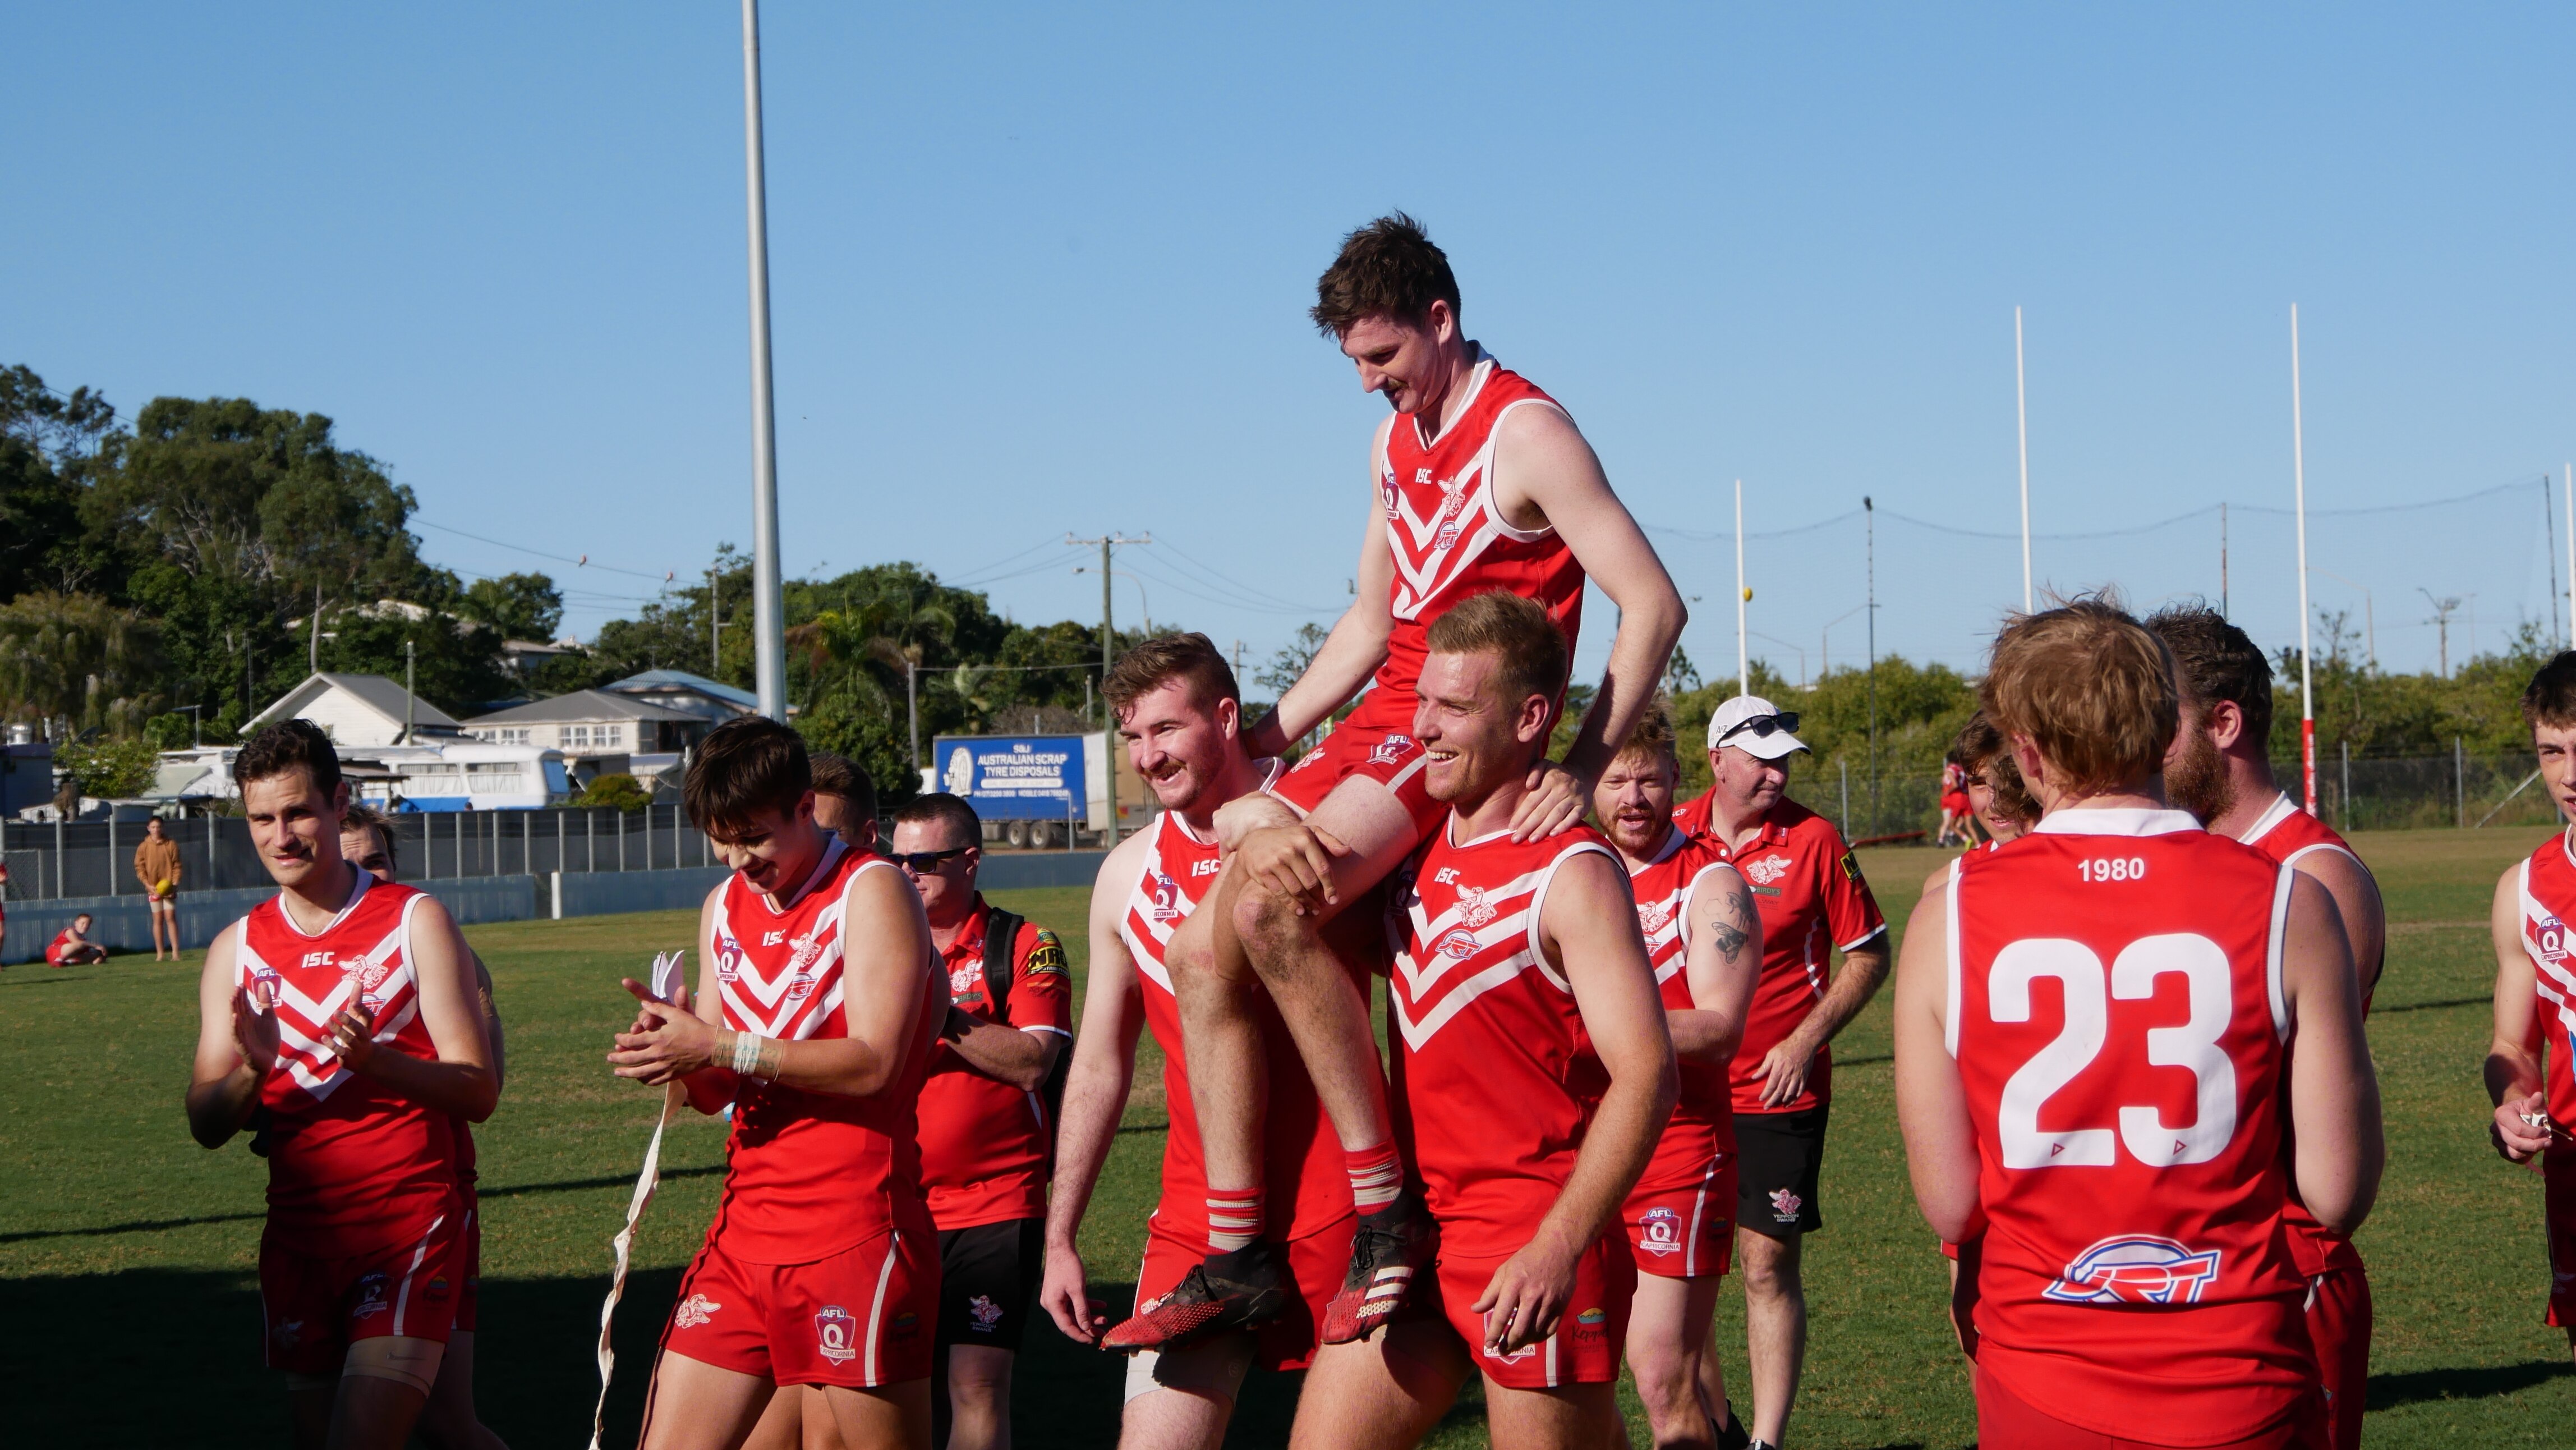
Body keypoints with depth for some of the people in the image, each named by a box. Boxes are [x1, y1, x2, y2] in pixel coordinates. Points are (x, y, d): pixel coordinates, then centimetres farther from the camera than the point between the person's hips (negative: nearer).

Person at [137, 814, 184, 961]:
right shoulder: (144, 847, 2)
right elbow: (140, 868, 1)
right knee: (158, 920, 3)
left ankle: (175, 952, -8)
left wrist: (174, 885, -11)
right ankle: (159, 953, 5)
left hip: (169, 888, -1)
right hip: (153, 888, 1)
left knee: (171, 918, -5)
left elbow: (177, 866, 0)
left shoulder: (171, 845, 1)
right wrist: (148, 885, -12)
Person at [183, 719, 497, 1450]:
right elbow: (206, 1125, 6)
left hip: (411, 1228, -5)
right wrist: (252, 1066, -15)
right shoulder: (236, 950, 9)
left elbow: (479, 1093, -6)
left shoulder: (415, 921, -2)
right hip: (299, 1233, 5)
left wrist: (375, 1058, -23)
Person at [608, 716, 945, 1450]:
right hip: (744, 1230, 7)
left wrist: (719, 1046, -18)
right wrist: (675, 1044, -5)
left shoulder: (872, 890, -6)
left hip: (854, 1234, -7)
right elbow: (715, 1093, 17)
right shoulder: (724, 907, 16)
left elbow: (875, 1064, -17)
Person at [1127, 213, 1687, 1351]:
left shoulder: (1525, 433, -10)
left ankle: (1385, 1211, -25)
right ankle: (1236, 1256, 3)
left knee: (1267, 890, -30)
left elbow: (1652, 603, -15)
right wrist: (1260, 741, 17)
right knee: (1203, 947, -1)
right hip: (1382, 720, 9)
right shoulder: (1397, 442, 17)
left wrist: (1584, 765, -23)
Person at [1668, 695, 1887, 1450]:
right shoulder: (1675, 834, 1)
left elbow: (1870, 953, -1)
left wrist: (1805, 1041, -9)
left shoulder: (1814, 839, -6)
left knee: (1769, 1266, -2)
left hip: (1779, 1092, -3)